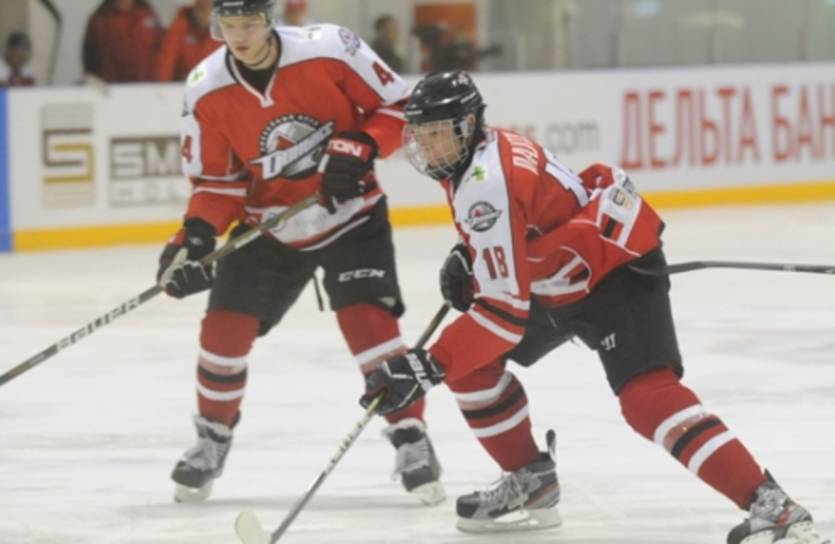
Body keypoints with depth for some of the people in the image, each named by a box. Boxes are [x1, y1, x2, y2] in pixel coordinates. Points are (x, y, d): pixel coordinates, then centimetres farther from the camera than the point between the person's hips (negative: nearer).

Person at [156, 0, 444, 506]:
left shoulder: (330, 49, -21)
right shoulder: (207, 90, -12)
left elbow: (398, 105, -9)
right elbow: (217, 180, -3)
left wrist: (359, 147, -25)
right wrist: (197, 234, -19)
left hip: (350, 214, -3)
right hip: (269, 225, 3)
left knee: (367, 319, -19)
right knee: (224, 326, -3)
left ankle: (412, 440, -8)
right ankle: (213, 439, 21)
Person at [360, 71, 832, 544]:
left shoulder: (487, 184, -29)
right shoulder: (478, 151, 1)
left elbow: (506, 308, -33)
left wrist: (430, 366, -33)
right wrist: (468, 256, 9)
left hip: (617, 268, -11)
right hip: (556, 278, 11)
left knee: (648, 395, -28)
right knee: (467, 361, 8)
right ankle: (532, 481, 21)